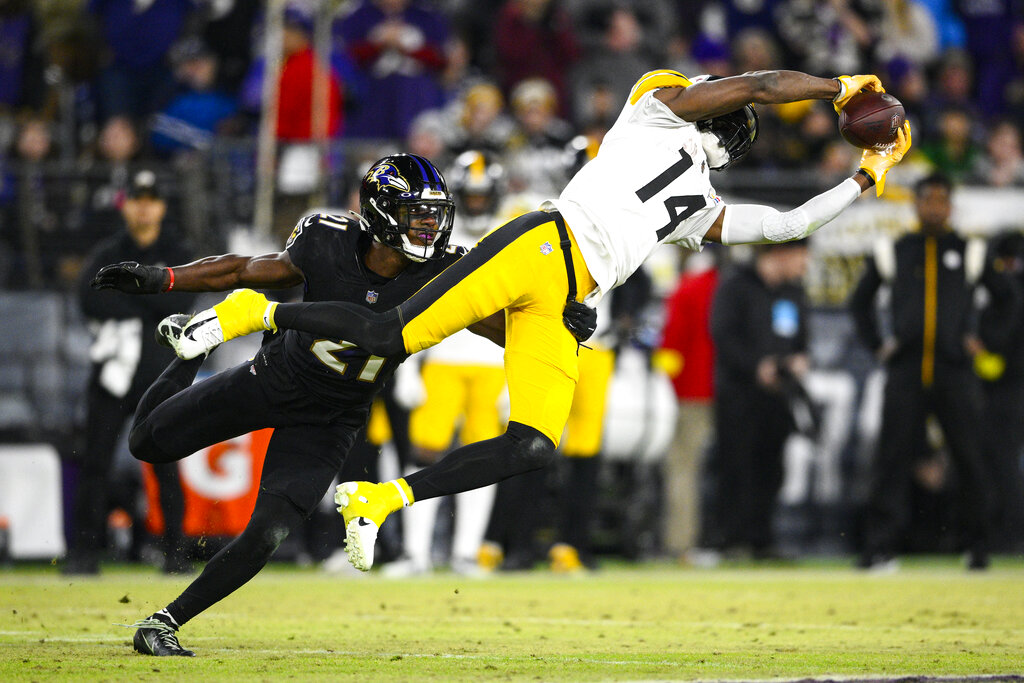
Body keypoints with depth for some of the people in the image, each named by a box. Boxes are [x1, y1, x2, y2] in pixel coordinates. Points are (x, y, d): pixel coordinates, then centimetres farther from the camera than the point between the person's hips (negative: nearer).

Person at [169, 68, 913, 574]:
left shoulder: (699, 208, 31)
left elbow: (784, 223, 34)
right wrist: (840, 86, 16)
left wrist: (865, 179, 34)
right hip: (543, 244, -7)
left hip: (561, 305, 7)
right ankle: (259, 312, -5)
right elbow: (758, 85, 6)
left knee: (533, 448, -12)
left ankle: (381, 499, -8)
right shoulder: (662, 110, 13)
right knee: (392, 336, -22)